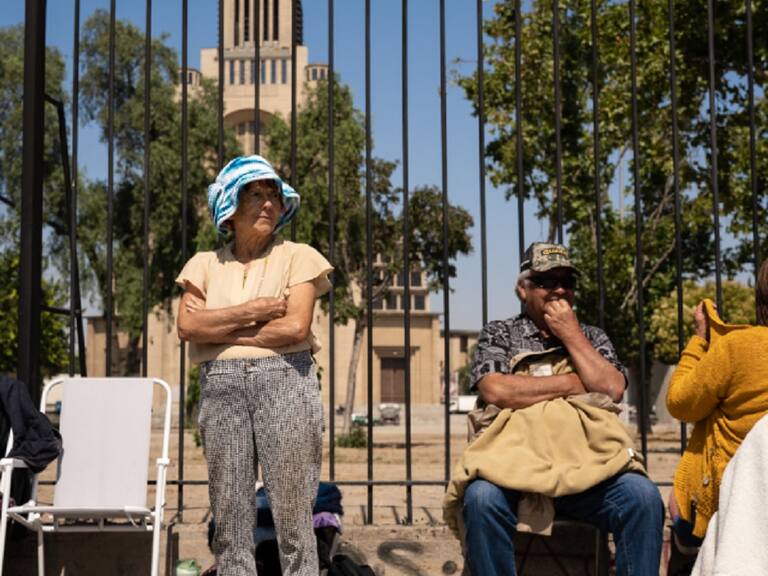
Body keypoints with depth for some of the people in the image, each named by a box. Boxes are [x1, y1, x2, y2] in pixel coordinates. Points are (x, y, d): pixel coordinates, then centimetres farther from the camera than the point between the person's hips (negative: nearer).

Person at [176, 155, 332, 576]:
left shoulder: (297, 257, 6)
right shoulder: (204, 264, 14)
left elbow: (295, 326, -8)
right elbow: (187, 326, -1)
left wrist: (219, 330, -2)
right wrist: (252, 311, -8)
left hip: (284, 380, -3)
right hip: (220, 386, 3)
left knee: (293, 516, -4)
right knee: (228, 516, 3)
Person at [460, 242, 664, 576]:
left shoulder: (592, 337, 22)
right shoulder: (498, 334, 14)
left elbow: (612, 389, 3)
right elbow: (496, 391, -6)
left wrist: (571, 335, 4)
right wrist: (571, 383, 1)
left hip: (585, 468, 2)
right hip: (515, 465, -2)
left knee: (643, 497, -27)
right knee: (482, 497, -35)